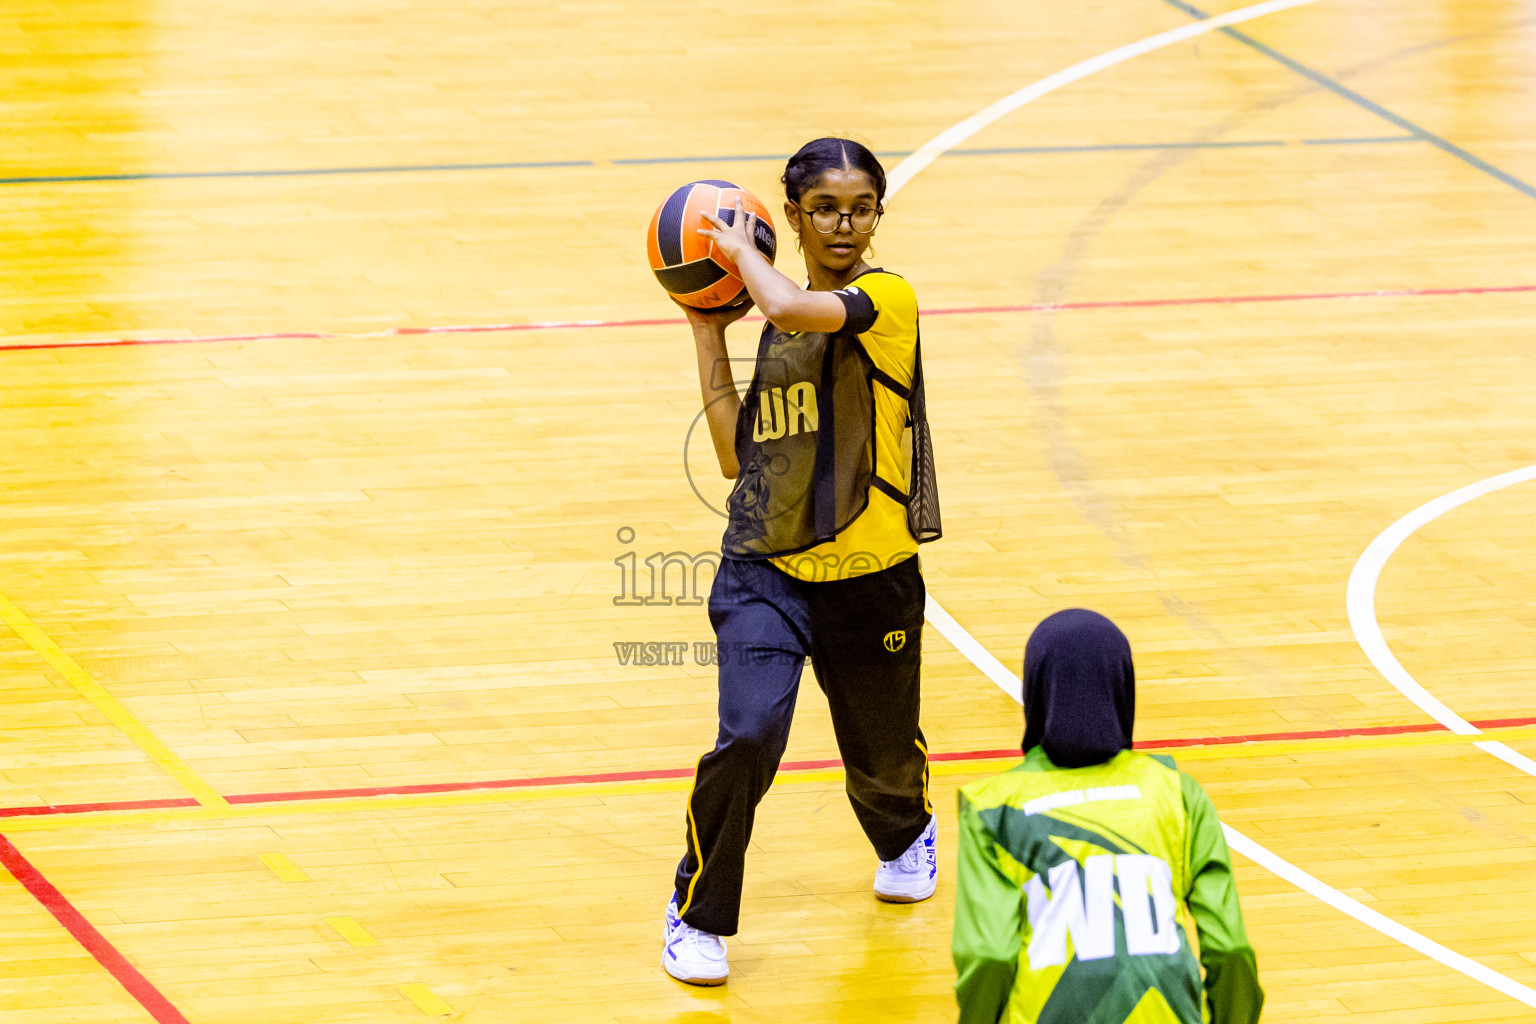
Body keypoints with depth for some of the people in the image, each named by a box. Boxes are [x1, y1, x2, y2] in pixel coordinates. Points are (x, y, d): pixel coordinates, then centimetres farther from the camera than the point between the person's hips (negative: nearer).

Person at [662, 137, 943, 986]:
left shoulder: (887, 298, -10)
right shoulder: (778, 326, 9)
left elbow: (791, 308, -30)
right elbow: (735, 455, 10)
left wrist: (740, 248, -10)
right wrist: (708, 333, 8)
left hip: (871, 580, -2)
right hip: (766, 572, 2)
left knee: (883, 762, 15)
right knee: (748, 737, -20)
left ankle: (905, 833, 54)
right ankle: (698, 914, 2)